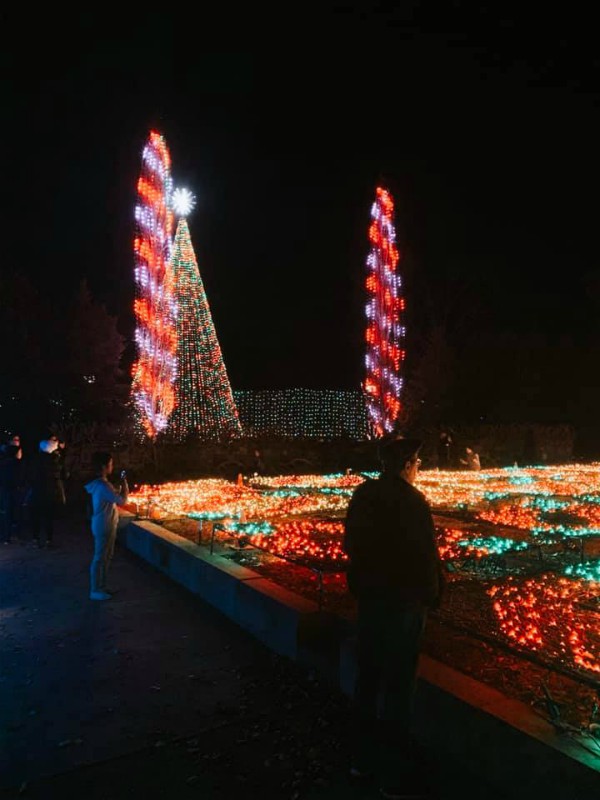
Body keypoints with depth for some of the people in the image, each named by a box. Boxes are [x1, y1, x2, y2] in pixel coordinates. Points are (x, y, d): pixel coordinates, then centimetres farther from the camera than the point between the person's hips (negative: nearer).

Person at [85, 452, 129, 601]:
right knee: (99, 558, 1)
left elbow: (114, 498, 16)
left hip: (106, 526, 10)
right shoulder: (103, 486, -24)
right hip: (103, 527, -10)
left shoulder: (100, 483, 9)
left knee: (106, 557, 19)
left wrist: (122, 485, 7)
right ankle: (95, 591, 11)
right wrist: (124, 483, -11)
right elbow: (122, 500, -22)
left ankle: (101, 586, 30)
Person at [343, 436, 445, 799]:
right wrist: (433, 596, -4)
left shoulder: (362, 495, 0)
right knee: (398, 686, 6)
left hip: (369, 596, 7)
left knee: (368, 677, 19)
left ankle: (364, 757, 35)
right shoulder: (411, 501, -21)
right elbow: (427, 556, -18)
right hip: (403, 601, -7)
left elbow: (351, 545, 7)